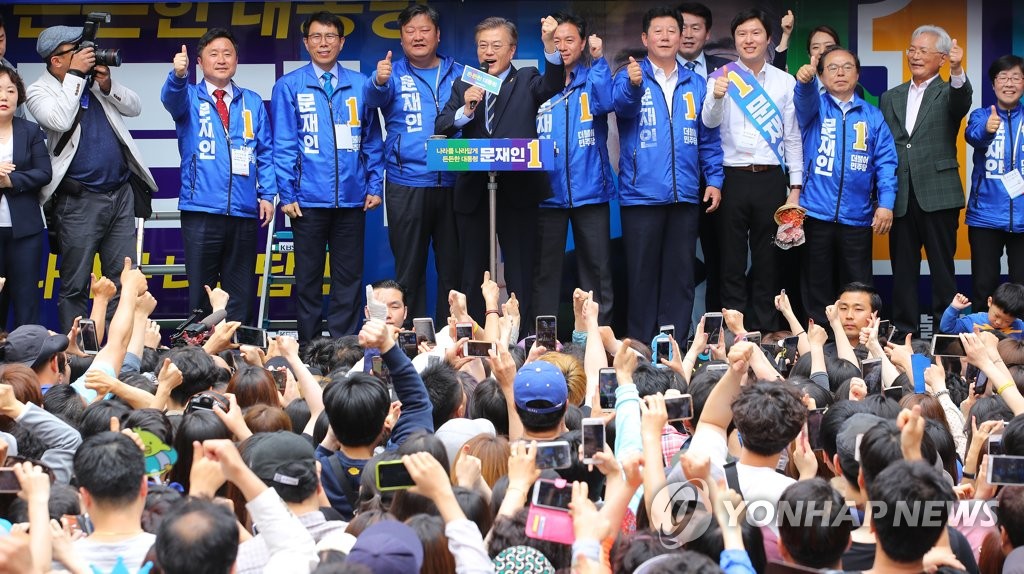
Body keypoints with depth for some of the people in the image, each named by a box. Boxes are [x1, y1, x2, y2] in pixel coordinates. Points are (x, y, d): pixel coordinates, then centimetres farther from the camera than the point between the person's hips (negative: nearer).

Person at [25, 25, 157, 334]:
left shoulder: (95, 79, 11)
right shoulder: (40, 91, -3)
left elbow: (134, 107, 8)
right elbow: (60, 120, -22)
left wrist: (107, 85, -8)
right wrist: (75, 75, -16)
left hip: (121, 194, 5)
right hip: (80, 201, -5)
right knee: (75, 286, -1)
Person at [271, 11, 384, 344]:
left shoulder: (360, 85, 7)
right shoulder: (289, 87, 2)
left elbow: (372, 141, 10)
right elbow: (283, 145, -1)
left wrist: (374, 186, 3)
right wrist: (286, 194, -7)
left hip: (352, 199, 2)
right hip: (308, 200, -2)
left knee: (349, 276, 6)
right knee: (308, 277, 6)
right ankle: (308, 346, 13)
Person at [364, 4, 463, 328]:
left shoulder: (458, 73, 9)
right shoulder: (395, 75, 3)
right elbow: (373, 98, -18)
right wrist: (379, 81, -40)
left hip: (453, 184, 1)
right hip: (407, 186, -1)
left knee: (453, 267, 5)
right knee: (409, 269, 3)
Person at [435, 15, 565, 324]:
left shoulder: (527, 81, 5)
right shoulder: (463, 86, 12)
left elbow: (552, 86, -16)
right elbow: (440, 129, 3)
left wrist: (550, 44, -32)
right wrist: (466, 110, -16)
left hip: (517, 191, -3)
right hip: (473, 193, 3)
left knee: (520, 275, 1)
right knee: (472, 275, 8)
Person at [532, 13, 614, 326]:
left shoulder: (592, 80, 5)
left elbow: (607, 102, -17)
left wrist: (598, 60, -16)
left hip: (590, 190, -1)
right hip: (548, 192, 1)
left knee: (597, 270, 3)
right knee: (545, 271, 5)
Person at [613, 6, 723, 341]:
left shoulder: (695, 84, 12)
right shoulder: (629, 77, 2)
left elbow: (709, 138, 14)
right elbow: (622, 105, -21)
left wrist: (714, 179, 3)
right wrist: (632, 86, -43)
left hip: (685, 196, 3)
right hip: (641, 194, -3)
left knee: (680, 274, 6)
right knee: (642, 273, 2)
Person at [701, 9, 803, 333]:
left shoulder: (785, 82, 6)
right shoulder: (721, 78, 3)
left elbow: (793, 138, 8)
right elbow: (709, 122, -13)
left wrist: (796, 187, 3)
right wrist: (717, 96, -34)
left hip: (770, 180, 1)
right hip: (732, 178, -1)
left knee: (768, 261, 7)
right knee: (731, 261, 4)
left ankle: (764, 333, 14)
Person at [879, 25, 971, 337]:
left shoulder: (948, 93, 4)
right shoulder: (890, 98, 15)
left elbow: (962, 102, -20)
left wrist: (957, 71, -40)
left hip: (938, 194, -3)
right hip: (901, 197, 4)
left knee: (942, 269, 0)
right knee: (903, 270, 7)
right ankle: (905, 331, 13)